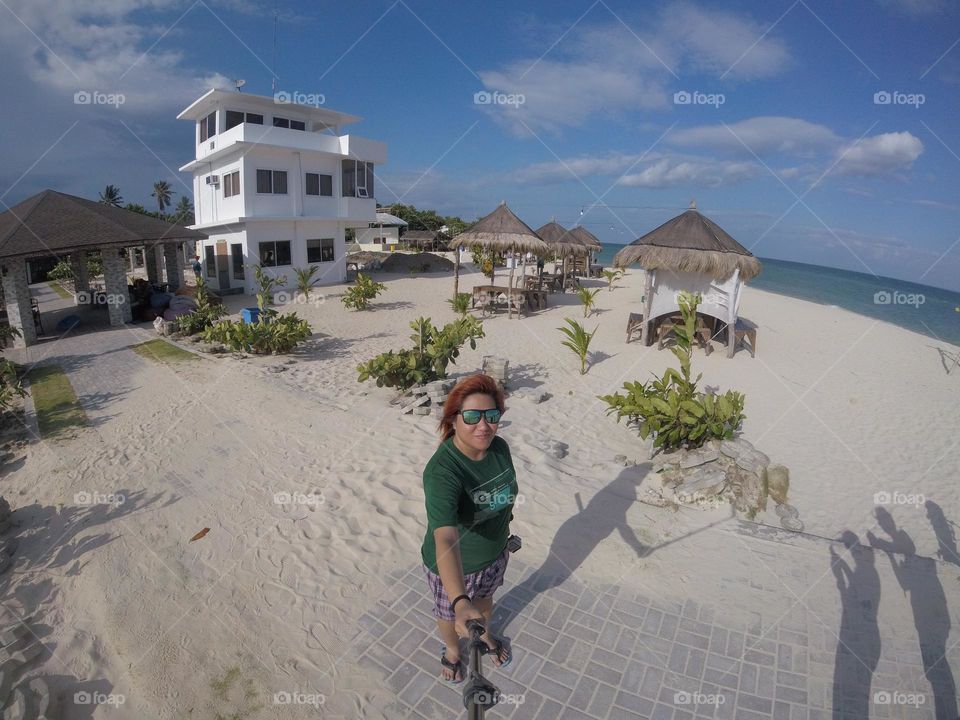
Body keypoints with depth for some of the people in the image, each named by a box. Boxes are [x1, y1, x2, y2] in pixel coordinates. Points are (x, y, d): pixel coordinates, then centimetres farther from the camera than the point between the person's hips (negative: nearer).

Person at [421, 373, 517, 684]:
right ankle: (452, 650, 60)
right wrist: (460, 601, -60)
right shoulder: (441, 471, -39)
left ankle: (486, 635, 66)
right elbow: (445, 538, -50)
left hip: (494, 553, 5)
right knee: (450, 614, 26)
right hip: (453, 566, -4)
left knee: (485, 598, 33)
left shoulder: (500, 447, -18)